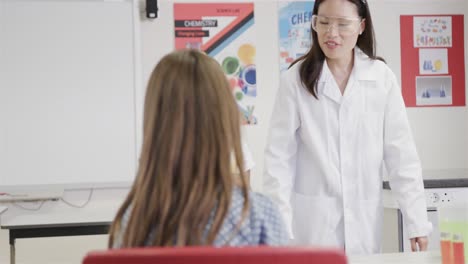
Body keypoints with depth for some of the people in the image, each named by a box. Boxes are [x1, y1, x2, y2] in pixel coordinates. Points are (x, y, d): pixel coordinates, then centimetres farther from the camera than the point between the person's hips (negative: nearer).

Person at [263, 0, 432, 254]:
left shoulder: (382, 77, -1)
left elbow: (401, 154, 1)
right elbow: (279, 157, -5)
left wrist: (417, 222, -2)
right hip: (312, 223, -1)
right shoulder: (296, 79, -5)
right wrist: (279, 229, -9)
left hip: (364, 223, 2)